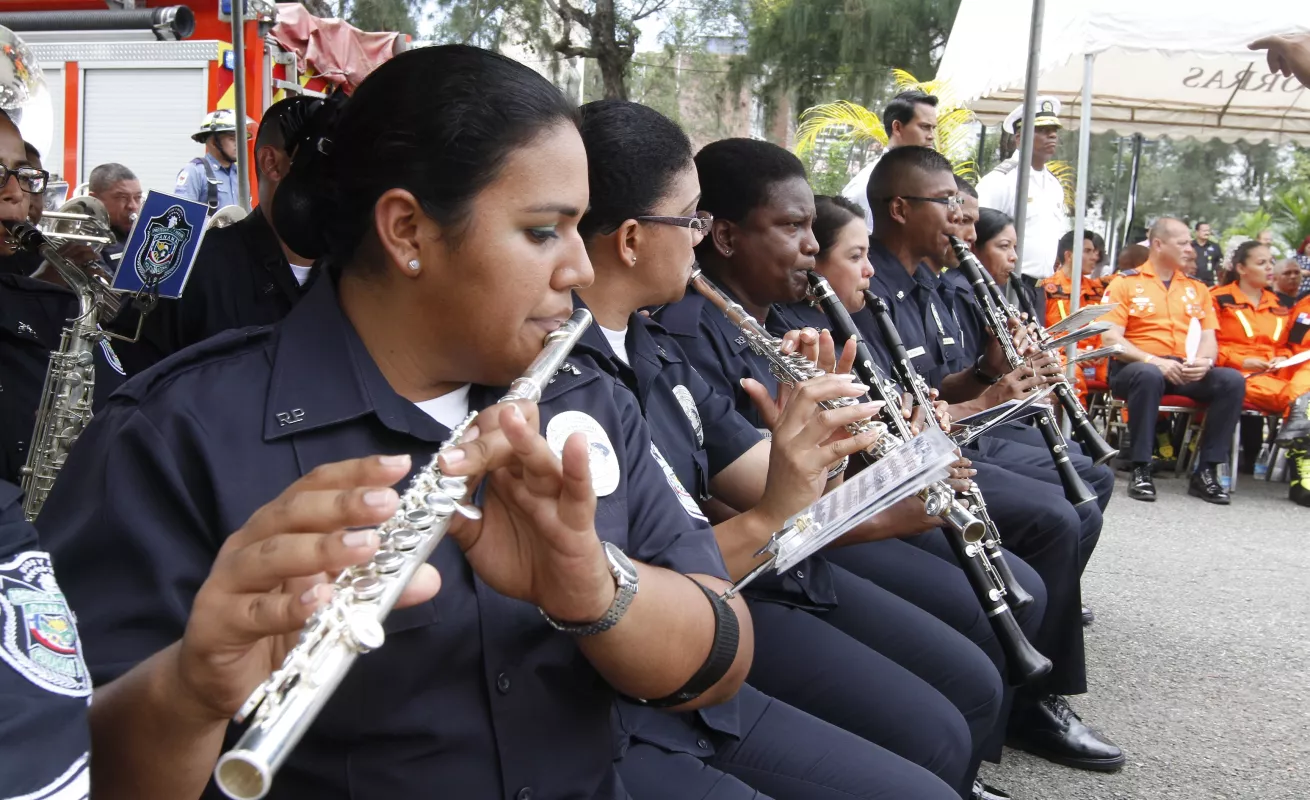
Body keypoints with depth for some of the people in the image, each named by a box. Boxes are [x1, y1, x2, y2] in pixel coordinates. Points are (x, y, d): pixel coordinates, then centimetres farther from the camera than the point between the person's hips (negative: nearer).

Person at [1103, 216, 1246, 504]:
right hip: (1135, 367, -5)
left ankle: (1205, 472, -17)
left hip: (1186, 372, 5)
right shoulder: (1126, 284, 3)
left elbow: (1209, 337, 12)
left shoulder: (1197, 289, 18)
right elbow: (1111, 338, -7)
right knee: (1149, 375, -39)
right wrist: (1153, 360, -22)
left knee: (1232, 380, -22)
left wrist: (1204, 361, -13)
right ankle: (1141, 470, -29)